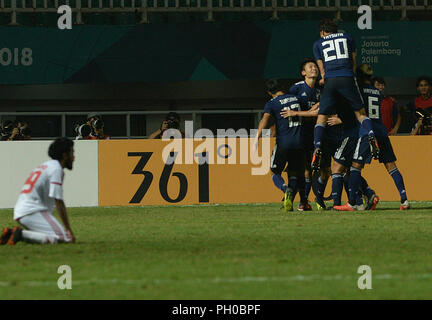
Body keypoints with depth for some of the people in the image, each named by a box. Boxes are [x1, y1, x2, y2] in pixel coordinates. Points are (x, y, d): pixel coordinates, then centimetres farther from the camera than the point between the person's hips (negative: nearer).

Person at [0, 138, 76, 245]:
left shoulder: (45, 165, 24)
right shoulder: (56, 168, -6)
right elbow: (58, 202, -12)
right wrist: (68, 229, -11)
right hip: (32, 212, -10)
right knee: (63, 237, -18)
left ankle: (11, 232, 5)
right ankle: (22, 234, -20)